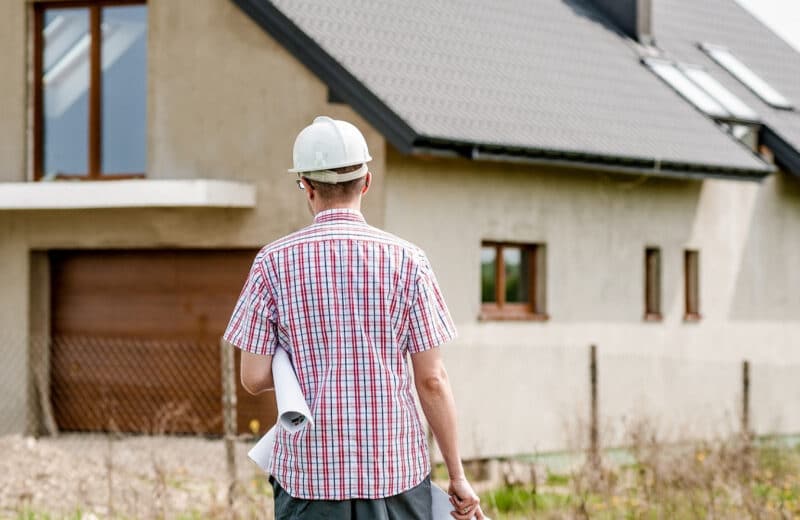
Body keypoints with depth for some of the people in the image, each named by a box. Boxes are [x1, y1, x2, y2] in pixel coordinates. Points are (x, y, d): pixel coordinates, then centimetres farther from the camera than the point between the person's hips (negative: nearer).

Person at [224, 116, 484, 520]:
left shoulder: (274, 262, -1)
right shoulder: (405, 260, -2)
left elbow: (254, 377, -2)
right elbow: (432, 380, -2)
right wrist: (457, 476, 4)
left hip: (309, 471, 0)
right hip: (395, 469, 0)